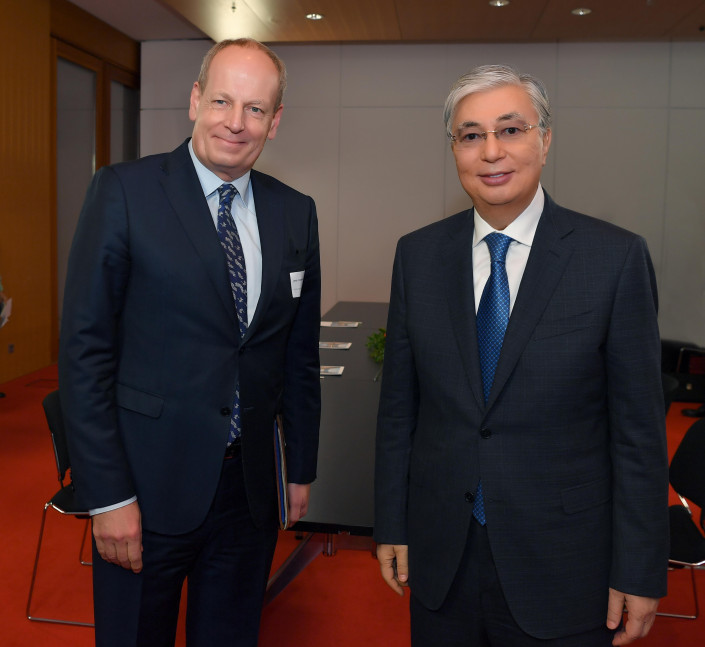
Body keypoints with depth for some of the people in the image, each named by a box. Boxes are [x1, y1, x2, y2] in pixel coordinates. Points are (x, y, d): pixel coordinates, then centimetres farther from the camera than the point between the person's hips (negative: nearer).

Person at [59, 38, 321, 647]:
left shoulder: (296, 213, 4)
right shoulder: (123, 192, -8)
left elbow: (300, 351, 10)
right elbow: (85, 350, -10)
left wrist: (303, 468, 12)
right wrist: (108, 495, -13)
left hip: (250, 485, 4)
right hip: (150, 483, -3)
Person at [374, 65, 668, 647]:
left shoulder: (617, 259, -9)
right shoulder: (418, 255, 0)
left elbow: (639, 429, -8)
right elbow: (398, 404, 4)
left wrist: (640, 574, -6)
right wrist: (391, 526, 5)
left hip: (562, 565, -2)